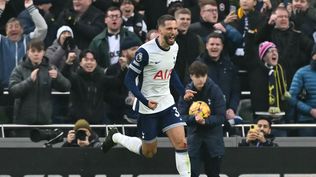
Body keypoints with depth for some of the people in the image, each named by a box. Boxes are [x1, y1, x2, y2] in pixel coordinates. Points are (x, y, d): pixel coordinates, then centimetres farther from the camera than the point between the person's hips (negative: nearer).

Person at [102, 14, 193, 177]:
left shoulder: (174, 47, 1)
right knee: (149, 152, 10)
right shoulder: (146, 51, -21)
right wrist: (146, 101, -26)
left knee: (181, 143, -11)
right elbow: (129, 79, -16)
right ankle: (115, 137, 34)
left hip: (167, 103, 5)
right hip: (147, 108, -5)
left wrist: (183, 91, 7)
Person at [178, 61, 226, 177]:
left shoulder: (214, 90, -12)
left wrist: (205, 121, -29)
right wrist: (194, 118, -29)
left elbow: (221, 117, -13)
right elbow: (182, 116, -9)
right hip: (195, 134, 1)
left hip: (213, 134, -1)